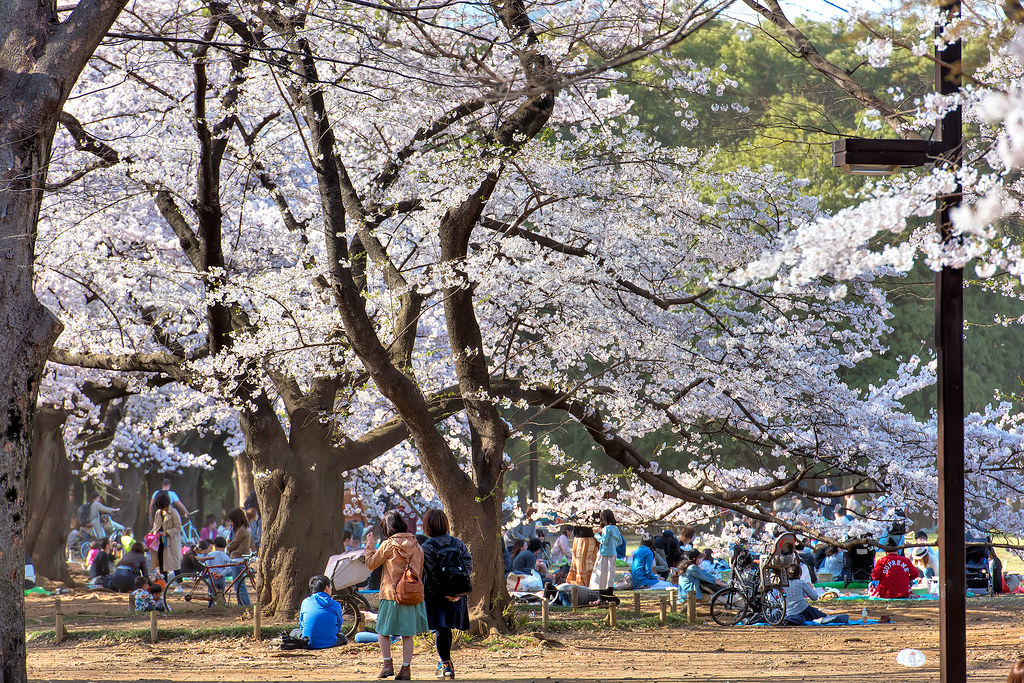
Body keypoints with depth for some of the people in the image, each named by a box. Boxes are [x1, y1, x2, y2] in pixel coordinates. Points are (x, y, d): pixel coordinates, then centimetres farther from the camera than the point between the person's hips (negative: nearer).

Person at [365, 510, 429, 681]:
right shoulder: (416, 545, 4)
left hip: (391, 594, -4)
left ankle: (387, 664, 2)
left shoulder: (388, 545, -9)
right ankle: (406, 668, 5)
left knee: (383, 630, 10)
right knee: (408, 634, 7)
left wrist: (370, 545, 14)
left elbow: (371, 563, 1)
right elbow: (420, 572, 12)